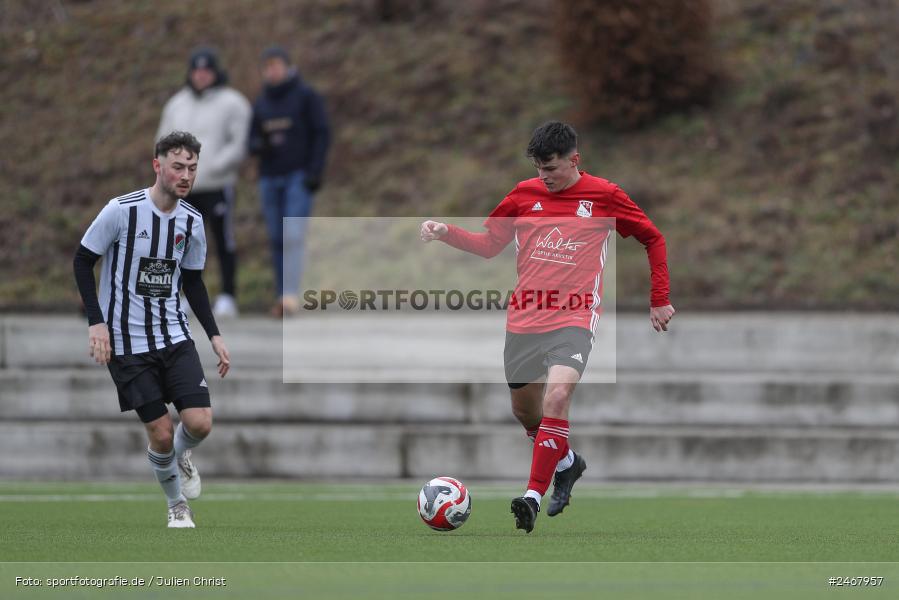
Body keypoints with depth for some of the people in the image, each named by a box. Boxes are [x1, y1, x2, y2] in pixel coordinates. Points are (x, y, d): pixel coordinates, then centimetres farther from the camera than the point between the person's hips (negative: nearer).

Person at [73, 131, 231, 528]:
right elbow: (83, 260, -6)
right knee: (161, 433, -6)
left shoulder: (191, 221, 2)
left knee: (199, 422, -11)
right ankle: (178, 507, 18)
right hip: (126, 342, -4)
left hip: (175, 336, 4)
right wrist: (96, 322, -13)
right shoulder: (122, 211, -15)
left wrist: (214, 335, 7)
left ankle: (182, 455, 25)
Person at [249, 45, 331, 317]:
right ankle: (285, 300, 10)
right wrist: (260, 146, -14)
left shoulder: (307, 96, -5)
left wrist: (315, 172, -17)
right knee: (278, 240, 4)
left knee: (292, 236, -18)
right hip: (270, 179, 5)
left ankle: (290, 295, -24)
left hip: (300, 177, -5)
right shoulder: (261, 103, 10)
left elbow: (322, 134, -7)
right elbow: (252, 141, 11)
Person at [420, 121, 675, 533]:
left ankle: (534, 496, -29)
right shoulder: (524, 195, 6)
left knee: (557, 395, -27)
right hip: (523, 321, 4)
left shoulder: (604, 196, -1)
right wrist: (446, 233, -3)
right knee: (525, 410, 13)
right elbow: (489, 244, 14)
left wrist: (660, 300, 7)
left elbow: (653, 239, 10)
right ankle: (567, 463, 43)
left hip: (574, 319, -4)